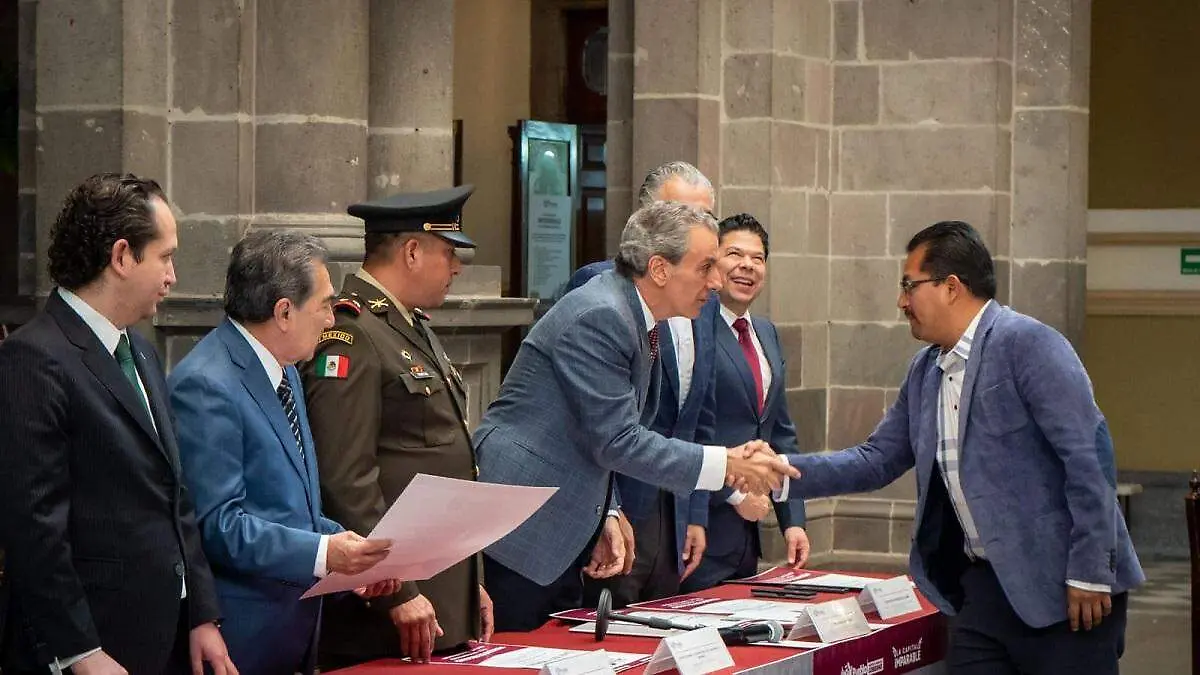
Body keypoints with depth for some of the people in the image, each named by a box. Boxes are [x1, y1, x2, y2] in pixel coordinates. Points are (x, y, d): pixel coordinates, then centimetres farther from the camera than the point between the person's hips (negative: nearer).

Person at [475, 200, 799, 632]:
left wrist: (605, 516, 7)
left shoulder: (635, 320, 12)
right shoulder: (598, 316, -18)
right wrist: (725, 464, -18)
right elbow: (616, 441, -21)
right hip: (518, 533, -10)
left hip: (564, 538, 10)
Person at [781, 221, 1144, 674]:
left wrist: (1090, 572, -19)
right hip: (984, 582, 7)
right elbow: (877, 461, 17)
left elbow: (1088, 454, -17)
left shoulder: (1027, 344, -12)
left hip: (1061, 584, -7)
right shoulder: (925, 370, 13)